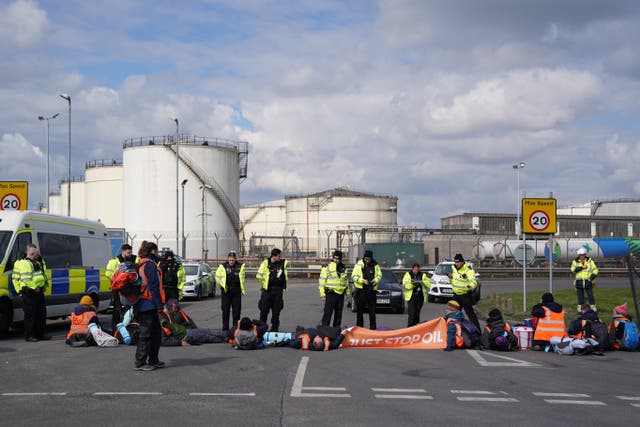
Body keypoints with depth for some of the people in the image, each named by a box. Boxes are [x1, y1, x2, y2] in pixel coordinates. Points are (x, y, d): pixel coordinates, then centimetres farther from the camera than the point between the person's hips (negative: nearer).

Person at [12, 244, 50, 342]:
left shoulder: (40, 262, 16)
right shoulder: (24, 263, -12)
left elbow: (43, 275, 28)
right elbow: (26, 279, -22)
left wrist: (45, 285, 15)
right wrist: (34, 287, -21)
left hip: (39, 291, 9)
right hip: (29, 293, -8)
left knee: (41, 313, 11)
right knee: (30, 315, -5)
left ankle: (40, 334, 20)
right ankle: (29, 335, 1)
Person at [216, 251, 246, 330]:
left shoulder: (240, 266, 5)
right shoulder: (223, 266, 0)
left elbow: (242, 278, 16)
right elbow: (217, 277, 8)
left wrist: (242, 288, 8)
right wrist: (222, 285, -2)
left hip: (236, 291, 1)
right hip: (226, 291, -1)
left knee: (236, 310, 3)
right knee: (225, 310, 2)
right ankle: (225, 328, 9)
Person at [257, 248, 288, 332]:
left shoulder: (283, 263, 6)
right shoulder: (266, 263, -2)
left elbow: (286, 276, 14)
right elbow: (259, 275, 2)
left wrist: (283, 287, 7)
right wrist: (263, 285, 6)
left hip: (278, 290, 2)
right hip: (267, 290, -2)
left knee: (276, 311, 6)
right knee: (264, 310, -2)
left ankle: (274, 329, 14)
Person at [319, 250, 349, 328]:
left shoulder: (344, 268, 15)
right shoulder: (327, 267, -3)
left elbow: (346, 281, 25)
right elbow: (322, 280, -4)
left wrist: (347, 292, 21)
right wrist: (322, 293, -10)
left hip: (340, 293, 5)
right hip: (331, 293, -5)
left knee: (339, 313, 9)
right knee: (328, 312, -7)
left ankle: (337, 328, 17)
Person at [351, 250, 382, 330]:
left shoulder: (375, 265, 5)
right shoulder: (359, 264, -3)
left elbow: (379, 275, 13)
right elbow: (354, 276, -6)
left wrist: (376, 280, -10)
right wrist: (362, 280, -20)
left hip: (371, 291, 2)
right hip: (361, 291, -2)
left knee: (372, 311, 5)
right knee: (359, 311, 5)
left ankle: (373, 327, 12)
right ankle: (359, 327, 13)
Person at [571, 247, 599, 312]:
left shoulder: (590, 261, 4)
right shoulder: (575, 262, 4)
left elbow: (595, 270, 2)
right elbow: (573, 269, -13)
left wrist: (591, 278, -10)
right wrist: (582, 267, -22)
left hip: (588, 282, 0)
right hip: (579, 282, 1)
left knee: (590, 296, -3)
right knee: (580, 297, 4)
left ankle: (593, 309, 5)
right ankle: (579, 310, 12)